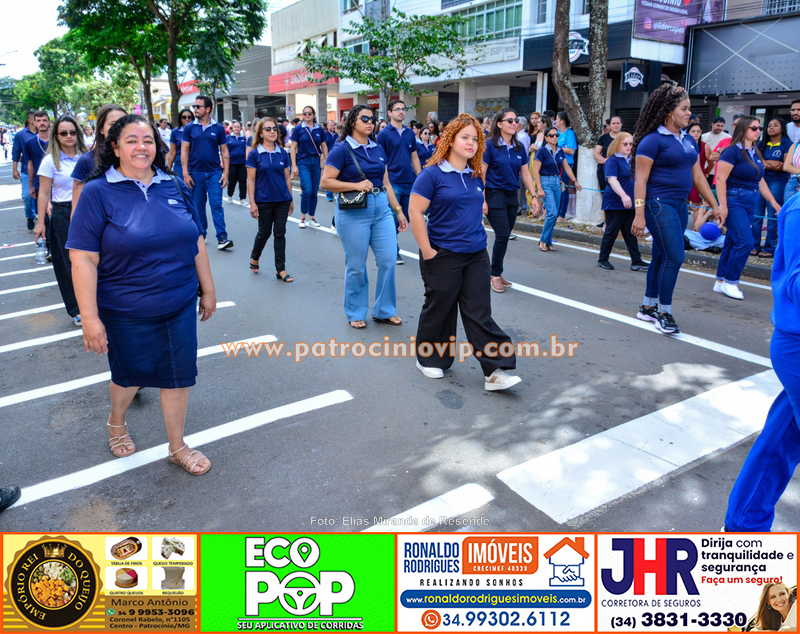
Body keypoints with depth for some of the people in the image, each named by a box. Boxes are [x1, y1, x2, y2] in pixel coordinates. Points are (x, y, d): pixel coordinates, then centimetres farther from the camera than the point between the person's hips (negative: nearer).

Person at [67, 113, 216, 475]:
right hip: (126, 313, -3)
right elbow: (83, 259, -13)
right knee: (130, 373, 16)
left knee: (178, 374, 10)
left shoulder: (174, 187, 3)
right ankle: (116, 421, 50)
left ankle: (177, 447, 30)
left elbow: (196, 242, 9)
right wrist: (90, 318, -17)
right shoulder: (98, 192, -9)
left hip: (180, 307, 3)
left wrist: (208, 290, 11)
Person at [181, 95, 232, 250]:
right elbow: (184, 150, 2)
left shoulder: (218, 128, 3)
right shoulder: (189, 127, 3)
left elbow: (224, 151, 5)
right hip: (196, 173, 1)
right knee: (198, 206, 9)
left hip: (214, 172, -1)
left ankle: (222, 238, -9)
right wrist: (185, 173, -5)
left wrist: (225, 173, -3)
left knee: (216, 204, -8)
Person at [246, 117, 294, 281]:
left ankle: (280, 269, 10)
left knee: (280, 233, 4)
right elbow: (251, 180, -6)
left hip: (282, 200, 3)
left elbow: (287, 177, 9)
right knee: (264, 232, 9)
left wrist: (291, 199, 9)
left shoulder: (282, 153, 4)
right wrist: (252, 203, -10)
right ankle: (254, 257, 37)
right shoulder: (254, 154, -5)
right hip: (264, 201, -3)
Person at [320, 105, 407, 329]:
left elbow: (386, 183, 16)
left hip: (381, 209, 5)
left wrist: (398, 210, 13)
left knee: (388, 260, 2)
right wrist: (356, 185, -19)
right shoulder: (342, 149, -6)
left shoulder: (377, 149, 11)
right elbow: (326, 181, -11)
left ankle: (384, 310, 19)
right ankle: (356, 314, 22)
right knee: (356, 266, 4)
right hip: (353, 211, -5)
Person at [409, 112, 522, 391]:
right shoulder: (432, 174, -9)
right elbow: (415, 212, -14)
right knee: (439, 310, 9)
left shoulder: (476, 176, 10)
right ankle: (428, 359, 29)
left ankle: (494, 371, 3)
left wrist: (479, 237, 16)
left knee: (480, 314, 3)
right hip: (444, 256, -5)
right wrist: (427, 251, -16)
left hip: (476, 255, 5)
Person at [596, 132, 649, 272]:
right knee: (612, 231, 0)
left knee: (630, 232, 8)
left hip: (630, 203, 7)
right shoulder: (612, 160, -9)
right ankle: (602, 259, 13)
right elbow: (612, 180, -22)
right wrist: (623, 195, -34)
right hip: (615, 203, -7)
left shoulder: (631, 160, 14)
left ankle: (636, 261, 10)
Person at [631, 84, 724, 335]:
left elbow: (698, 176, 18)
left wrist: (715, 206, 16)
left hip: (680, 205, 8)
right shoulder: (652, 140, -9)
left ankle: (648, 308, 22)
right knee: (674, 257, -11)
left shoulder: (689, 140, 14)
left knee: (662, 257, 11)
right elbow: (640, 180, -13)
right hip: (658, 203, -8)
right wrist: (639, 215, -19)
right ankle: (664, 313, 0)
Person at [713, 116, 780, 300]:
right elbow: (720, 178, -15)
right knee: (745, 242, -13)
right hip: (734, 201, -8)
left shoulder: (755, 154, 14)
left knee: (733, 242, 9)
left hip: (749, 203, 8)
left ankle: (721, 282, 16)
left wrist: (772, 201, 16)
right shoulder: (733, 151, -9)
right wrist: (722, 205, -21)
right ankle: (730, 282, -1)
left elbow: (760, 180, 20)